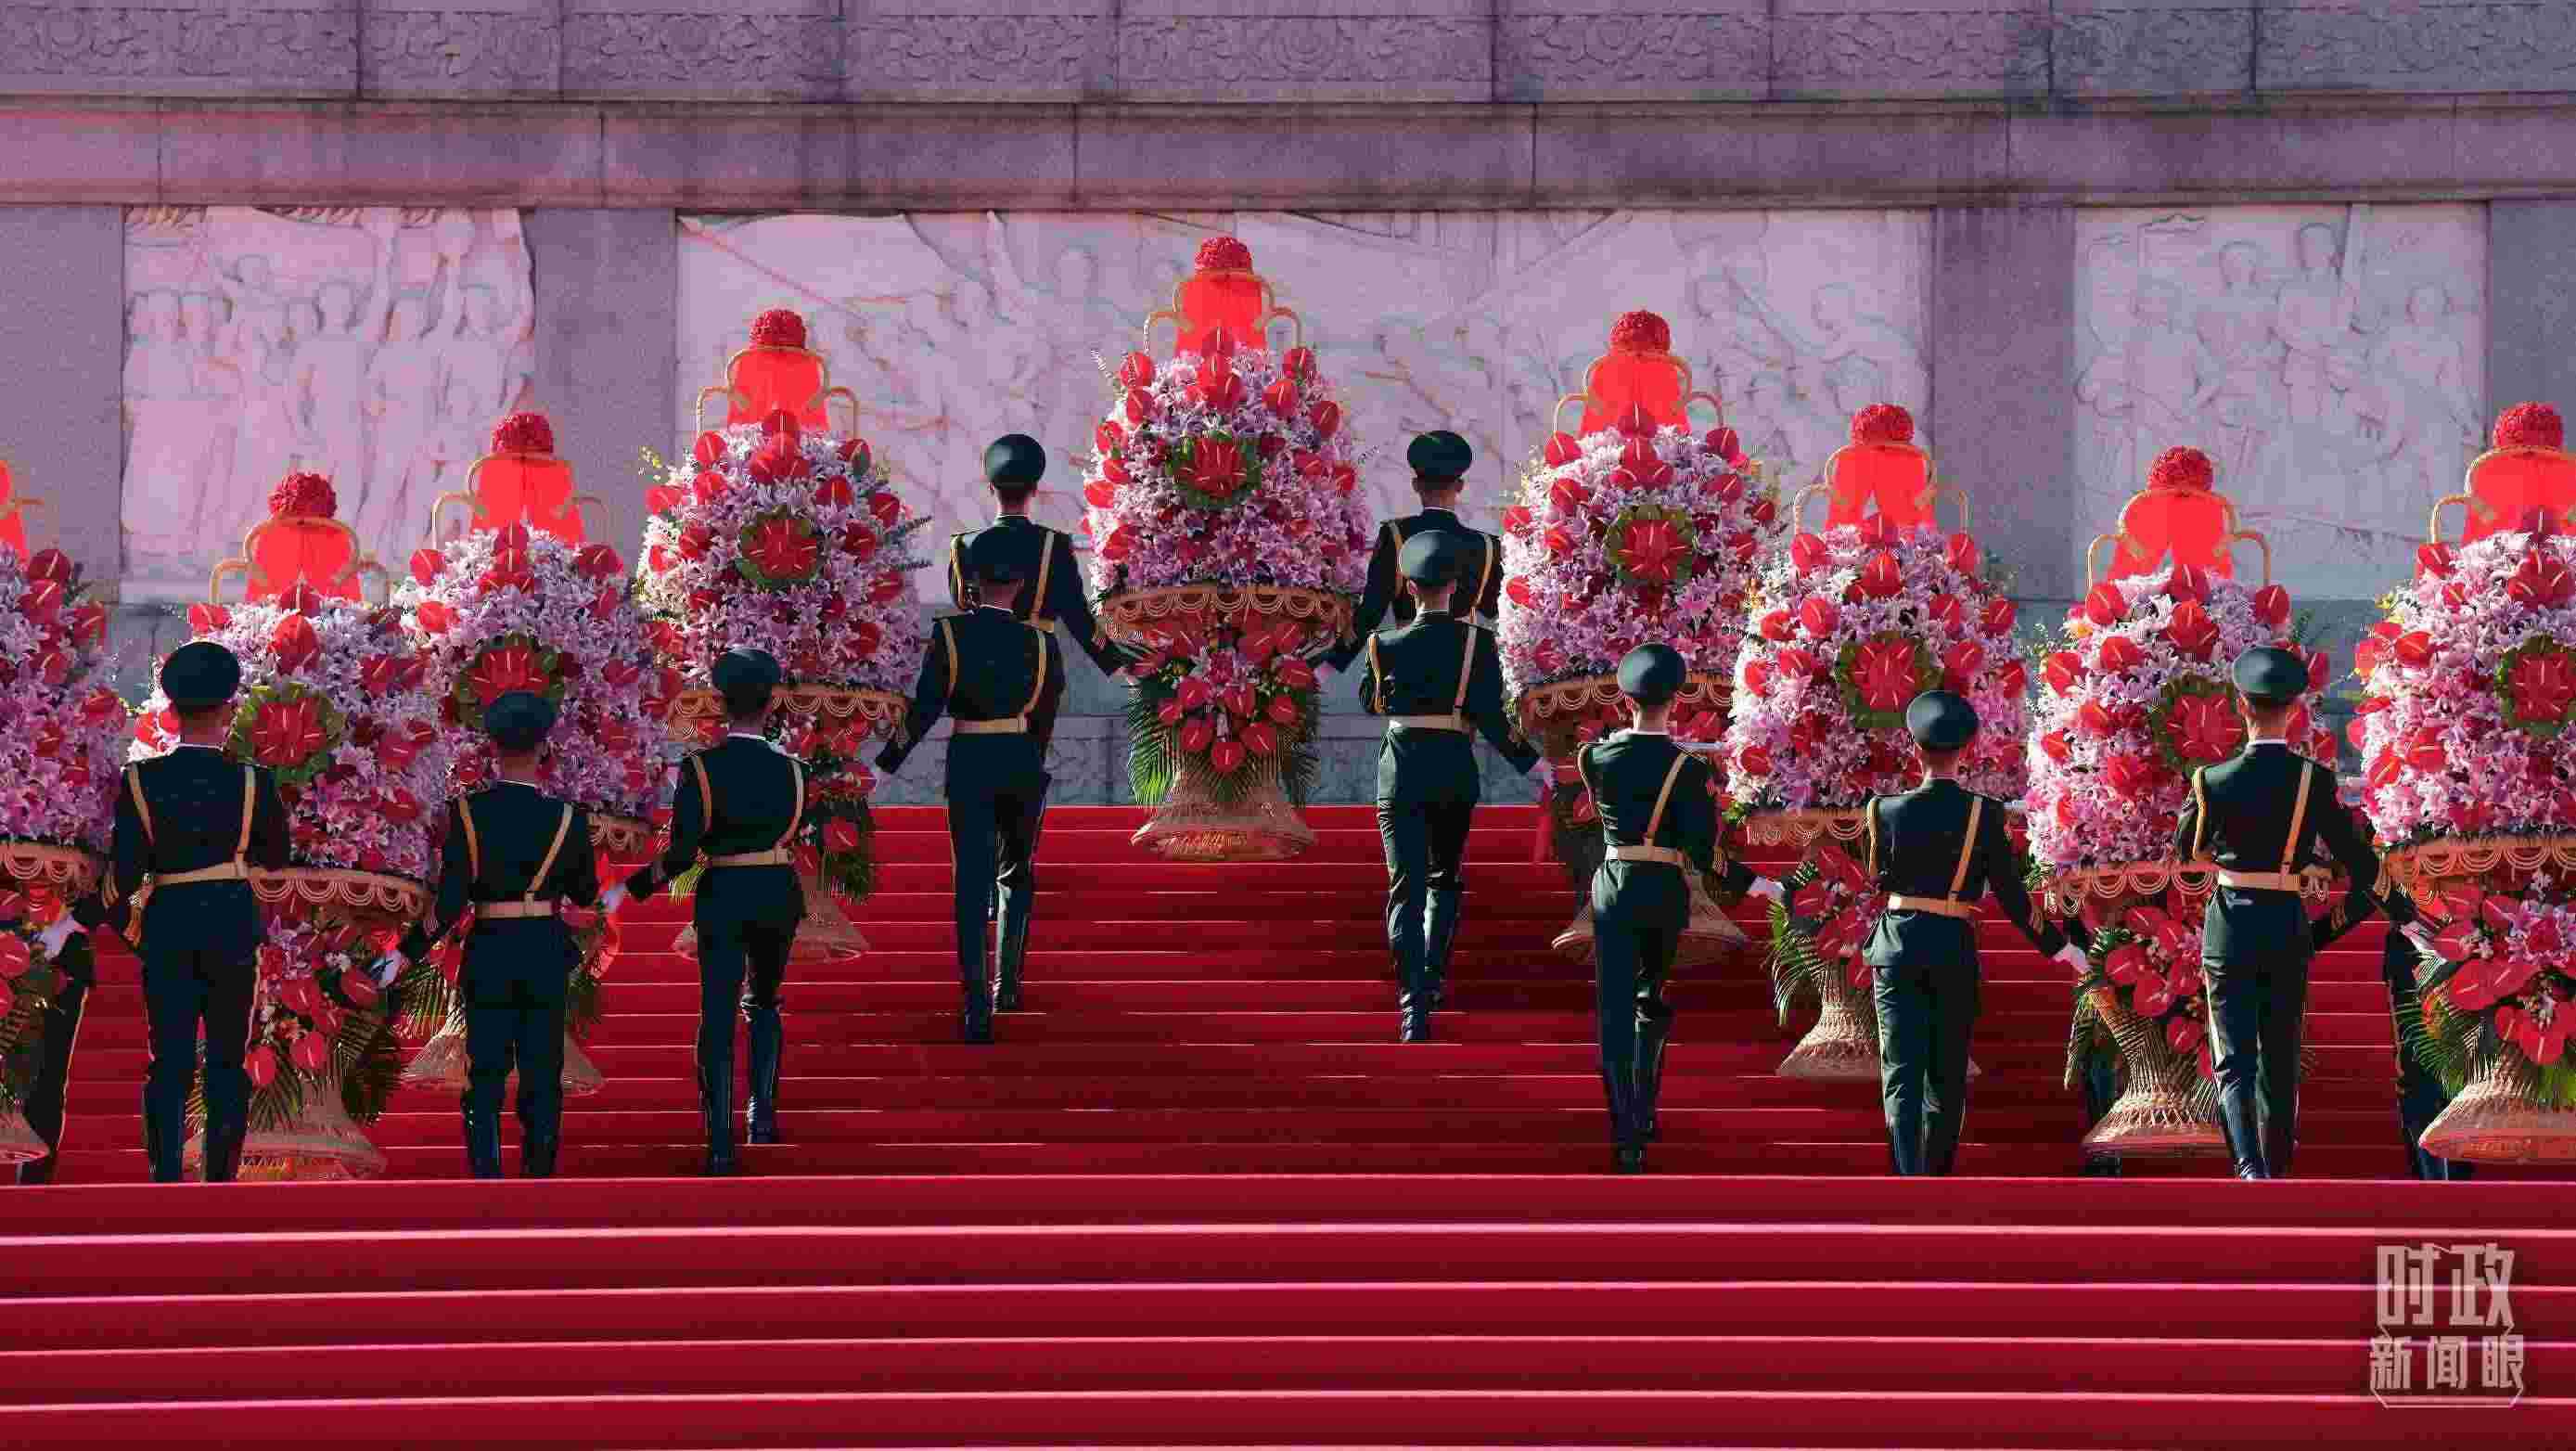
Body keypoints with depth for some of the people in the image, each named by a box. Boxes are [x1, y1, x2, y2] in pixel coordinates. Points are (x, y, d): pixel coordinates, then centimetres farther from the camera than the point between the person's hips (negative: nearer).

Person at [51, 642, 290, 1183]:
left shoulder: (141, 781, -6)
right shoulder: (252, 784, -7)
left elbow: (125, 876, -8)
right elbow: (275, 858, 7)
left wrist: (81, 919, 6)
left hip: (167, 930, 1)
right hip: (233, 927, -1)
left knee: (169, 1063, 4)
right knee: (227, 1062, 7)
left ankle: (166, 1179, -3)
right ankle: (220, 1180, 5)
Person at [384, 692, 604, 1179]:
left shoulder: (468, 813, -11)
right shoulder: (566, 818, -8)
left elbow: (450, 905, -12)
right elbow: (584, 892, 6)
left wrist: (406, 954, -1)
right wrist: (608, 900, 29)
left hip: (488, 955, -1)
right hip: (547, 955, 1)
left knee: (485, 1076, 6)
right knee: (542, 1075, 9)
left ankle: (486, 1176, -3)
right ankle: (539, 1176, 10)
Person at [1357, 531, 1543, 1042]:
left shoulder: (1386, 644, -2)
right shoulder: (1477, 642, -5)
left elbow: (1368, 701, 15)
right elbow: (1491, 717, -9)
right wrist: (1528, 760, 2)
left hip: (1400, 773, -1)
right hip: (1456, 771, 1)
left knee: (1406, 888, -4)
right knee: (1445, 878, 24)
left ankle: (1414, 1002, -18)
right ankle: (1433, 975, 23)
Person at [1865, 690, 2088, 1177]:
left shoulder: (1885, 810, -2)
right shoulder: (1985, 815, -6)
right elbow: (2012, 898, -4)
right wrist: (2058, 946, 9)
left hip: (1898, 946, 0)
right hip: (1954, 952, 0)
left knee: (1902, 1075, -5)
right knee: (1947, 1078, 14)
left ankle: (1909, 1183, -21)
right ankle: (1938, 1180, 22)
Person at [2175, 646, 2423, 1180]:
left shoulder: (2215, 780, -9)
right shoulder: (2315, 781, -8)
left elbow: (2186, 847, 8)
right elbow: (2356, 857, -2)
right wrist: (2399, 909, 15)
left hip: (2229, 932, -1)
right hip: (2288, 932, 1)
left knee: (2234, 1063, -1)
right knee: (2281, 1063, 15)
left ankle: (2251, 1170, -22)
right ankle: (2276, 1173, 22)